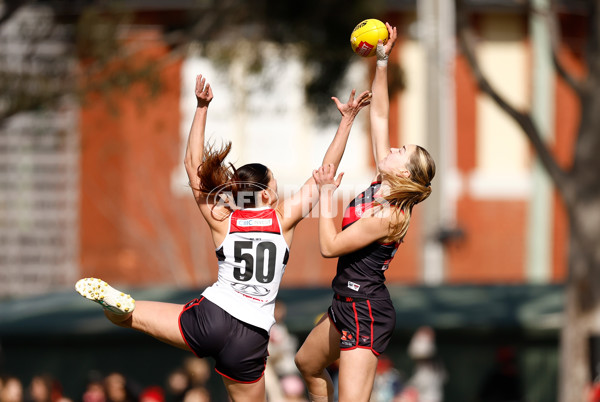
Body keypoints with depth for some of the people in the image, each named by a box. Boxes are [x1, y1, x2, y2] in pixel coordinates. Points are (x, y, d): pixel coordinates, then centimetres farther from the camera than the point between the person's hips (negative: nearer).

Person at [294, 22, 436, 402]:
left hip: (367, 314, -10)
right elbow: (380, 116, 5)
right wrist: (382, 61, 0)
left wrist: (326, 193, -12)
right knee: (307, 363, 30)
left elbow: (330, 246, -19)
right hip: (348, 304, 10)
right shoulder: (382, 184, 0)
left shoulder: (390, 216, -23)